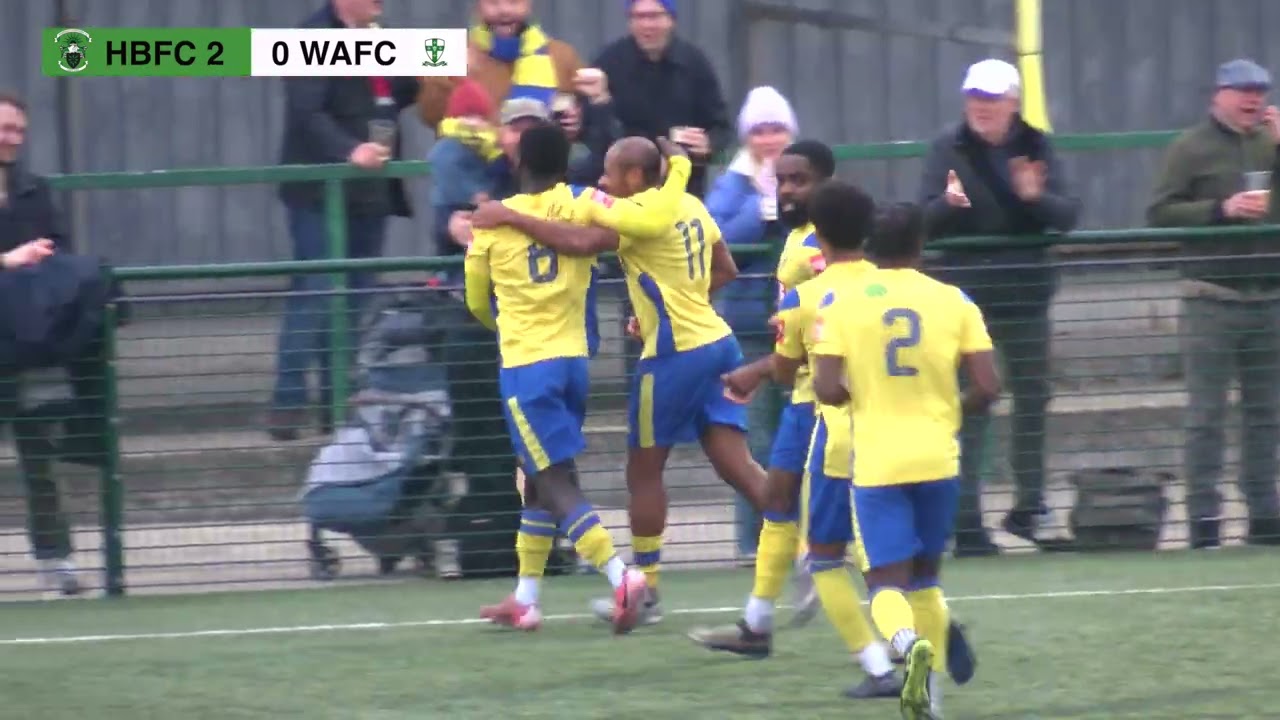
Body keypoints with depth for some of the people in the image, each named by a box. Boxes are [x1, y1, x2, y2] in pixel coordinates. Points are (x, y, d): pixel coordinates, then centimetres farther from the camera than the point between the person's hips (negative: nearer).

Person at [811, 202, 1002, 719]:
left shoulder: (841, 304, -4)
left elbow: (827, 389, -11)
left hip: (876, 463, -2)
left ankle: (910, 642, -33)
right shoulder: (953, 302, 0)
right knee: (925, 576, 21)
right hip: (937, 458, 2)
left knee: (886, 581, 0)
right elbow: (987, 388, -4)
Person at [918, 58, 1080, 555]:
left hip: (1026, 295, 3)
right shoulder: (949, 150, -4)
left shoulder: (1038, 148, 1)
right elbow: (925, 222, -9)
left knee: (1033, 401, 11)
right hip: (967, 297, -3)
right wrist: (948, 203, -31)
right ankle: (965, 520, -3)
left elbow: (1067, 216, -5)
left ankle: (1029, 508, 24)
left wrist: (1036, 197, -25)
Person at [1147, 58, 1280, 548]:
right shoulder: (1192, 148, 1)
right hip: (1212, 299, -5)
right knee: (1206, 412, -5)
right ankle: (1203, 516, -4)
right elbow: (1159, 212, -6)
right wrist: (1220, 209, -16)